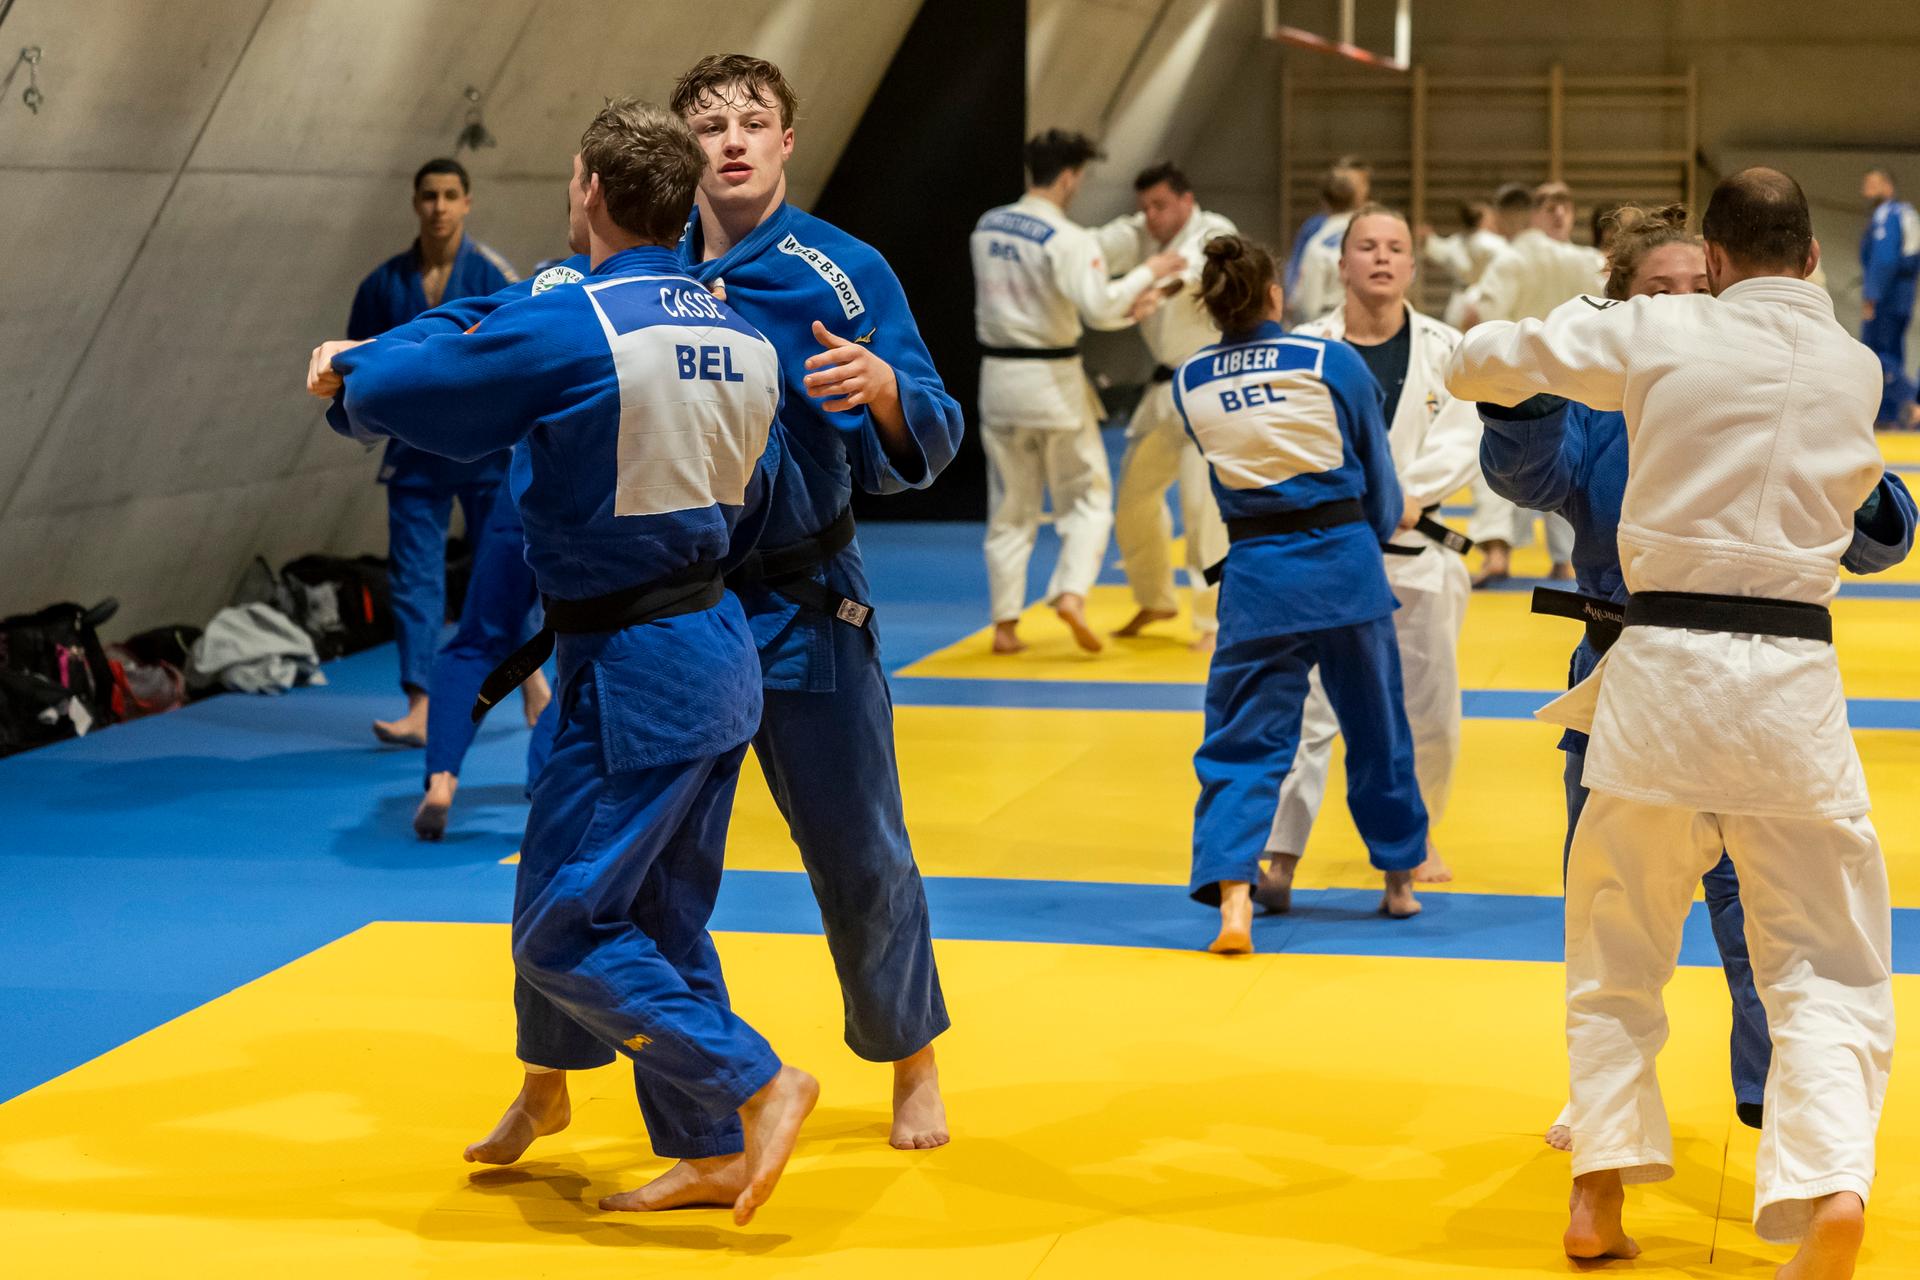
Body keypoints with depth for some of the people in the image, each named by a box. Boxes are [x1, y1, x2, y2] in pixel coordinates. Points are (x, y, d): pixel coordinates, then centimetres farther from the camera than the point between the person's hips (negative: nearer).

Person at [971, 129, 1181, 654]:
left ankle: (1005, 624, 12)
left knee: (1009, 508, 13)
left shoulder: (986, 228, 5)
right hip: (1052, 379, -5)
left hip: (998, 375, 5)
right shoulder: (1068, 239, -16)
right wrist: (1147, 272, -10)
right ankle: (1071, 593, -11)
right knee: (1087, 497, 9)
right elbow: (1097, 306, -25)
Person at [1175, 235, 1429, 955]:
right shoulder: (1333, 363, -4)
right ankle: (1399, 879, 32)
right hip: (1345, 567, -1)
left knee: (1245, 742, 4)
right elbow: (1378, 475, 7)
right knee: (1376, 728, 17)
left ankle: (1232, 895, -15)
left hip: (1254, 574, 1)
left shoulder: (1190, 382, 1)